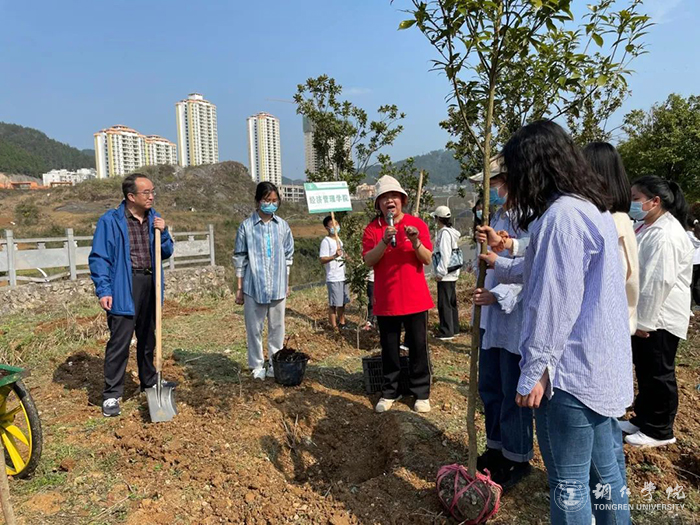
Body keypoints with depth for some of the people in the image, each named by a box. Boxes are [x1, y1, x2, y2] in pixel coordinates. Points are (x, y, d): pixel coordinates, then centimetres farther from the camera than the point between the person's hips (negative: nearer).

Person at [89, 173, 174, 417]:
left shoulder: (154, 218, 9)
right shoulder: (110, 221, -8)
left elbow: (167, 252, 13)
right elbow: (99, 257, -8)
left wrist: (163, 232, -6)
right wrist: (103, 290, -14)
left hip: (151, 285, 6)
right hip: (124, 287, -5)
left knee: (148, 338, 17)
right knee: (119, 341, -5)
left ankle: (149, 383, 33)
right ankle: (112, 395, 7)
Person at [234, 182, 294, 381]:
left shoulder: (283, 225, 4)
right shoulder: (246, 226, -4)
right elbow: (239, 258, 0)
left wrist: (287, 283, 13)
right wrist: (239, 288, 0)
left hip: (278, 286, 2)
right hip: (253, 286, -2)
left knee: (277, 326, 11)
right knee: (254, 328, 7)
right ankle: (257, 366, 20)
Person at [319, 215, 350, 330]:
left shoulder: (339, 239, 15)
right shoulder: (326, 241, -11)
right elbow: (322, 260, -19)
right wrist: (334, 256, -33)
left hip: (342, 277, 8)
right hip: (333, 278, -8)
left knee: (342, 302, 14)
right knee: (333, 304, -3)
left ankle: (342, 323, 25)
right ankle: (334, 326, 4)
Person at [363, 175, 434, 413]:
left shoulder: (417, 224, 0)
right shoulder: (372, 229, 2)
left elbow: (428, 259, -4)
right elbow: (368, 260, -9)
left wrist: (415, 241, -23)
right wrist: (384, 242, -24)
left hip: (415, 298, 0)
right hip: (386, 300, 1)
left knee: (418, 347, 7)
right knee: (389, 349, 11)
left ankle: (421, 393, 20)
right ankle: (389, 392, 25)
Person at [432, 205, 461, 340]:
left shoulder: (445, 232, -16)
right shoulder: (452, 231, 12)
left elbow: (445, 255, -21)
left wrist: (440, 272, -17)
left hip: (445, 275, -10)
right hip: (452, 273, 10)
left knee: (444, 303, -3)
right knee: (452, 302, 16)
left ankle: (446, 332, 2)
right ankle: (454, 329, 26)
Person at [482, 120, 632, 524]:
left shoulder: (560, 215, -19)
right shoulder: (596, 208, 11)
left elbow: (555, 304, -22)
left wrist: (533, 371, -15)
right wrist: (500, 264, 34)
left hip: (571, 370, -10)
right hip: (607, 367, 10)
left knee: (569, 482, 6)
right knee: (607, 469, 21)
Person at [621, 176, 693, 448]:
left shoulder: (665, 234, -22)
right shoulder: (649, 227, 12)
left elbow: (660, 281, -27)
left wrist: (645, 320, -23)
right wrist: (639, 317, 20)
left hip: (660, 318, -10)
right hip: (645, 315, 10)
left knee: (658, 375, 4)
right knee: (645, 372, 19)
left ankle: (659, 431, 20)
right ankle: (642, 420, 34)